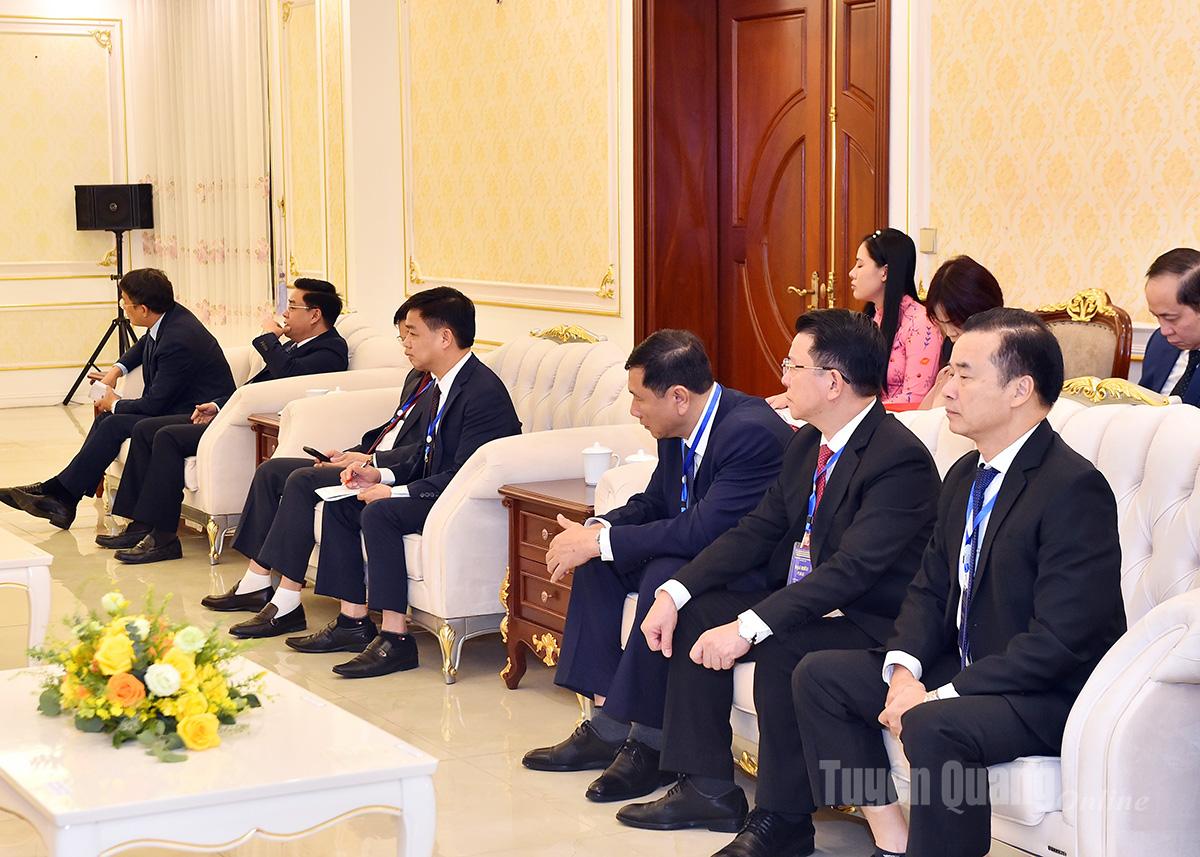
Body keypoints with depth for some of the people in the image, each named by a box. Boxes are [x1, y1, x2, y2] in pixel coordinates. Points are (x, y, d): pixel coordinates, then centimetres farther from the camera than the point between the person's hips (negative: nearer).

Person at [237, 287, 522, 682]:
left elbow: (463, 475, -26)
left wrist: (396, 493, -23)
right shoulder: (440, 387, 11)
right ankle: (353, 620, 6)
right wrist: (379, 474, 2)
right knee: (340, 505, 5)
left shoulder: (483, 391, -21)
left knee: (379, 512, -28)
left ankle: (395, 637, -26)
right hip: (438, 490, 11)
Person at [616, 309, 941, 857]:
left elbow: (853, 568, -30)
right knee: (697, 613, 0)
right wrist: (675, 592, -6)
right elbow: (758, 530, 8)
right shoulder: (808, 443, 7)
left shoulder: (900, 458, -22)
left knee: (781, 648, -33)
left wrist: (748, 626, -35)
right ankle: (707, 789, 6)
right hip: (801, 603, 10)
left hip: (873, 624, -10)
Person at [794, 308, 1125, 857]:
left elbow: (1061, 641, -24)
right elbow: (929, 588, 14)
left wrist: (936, 698, -24)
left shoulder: (1074, 487, -19)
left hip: (1054, 696, -9)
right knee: (819, 676, 3)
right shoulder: (965, 476, 10)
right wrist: (903, 668, -7)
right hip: (965, 674, 9)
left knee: (932, 727, -35)